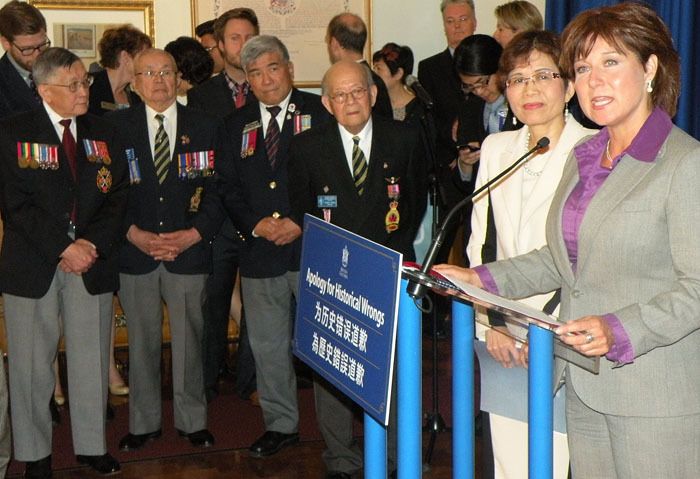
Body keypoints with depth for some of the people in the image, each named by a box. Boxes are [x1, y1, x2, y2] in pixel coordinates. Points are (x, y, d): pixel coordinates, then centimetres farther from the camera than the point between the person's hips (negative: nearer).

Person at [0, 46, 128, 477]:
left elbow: (118, 197, 5)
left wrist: (92, 243, -10)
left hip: (94, 263, 3)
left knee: (92, 360, 9)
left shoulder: (105, 134, 11)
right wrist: (62, 249, -15)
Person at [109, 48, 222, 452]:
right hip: (134, 251, 0)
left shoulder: (205, 126, 5)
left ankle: (193, 420, 22)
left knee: (189, 339, 7)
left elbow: (217, 189, 2)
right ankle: (145, 422, 23)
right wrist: (135, 234, -11)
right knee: (142, 342, 9)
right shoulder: (117, 126, 4)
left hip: (189, 251, 0)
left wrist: (194, 234, -10)